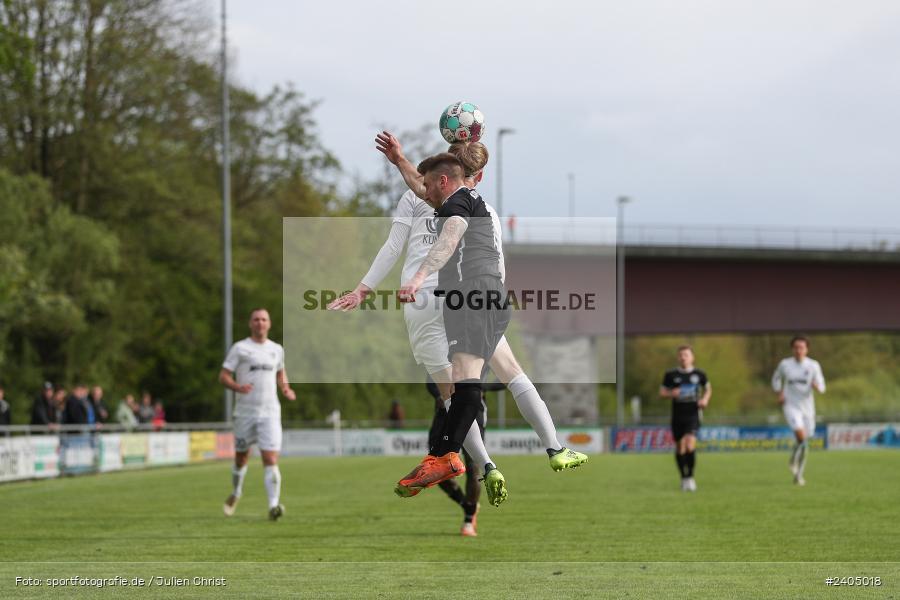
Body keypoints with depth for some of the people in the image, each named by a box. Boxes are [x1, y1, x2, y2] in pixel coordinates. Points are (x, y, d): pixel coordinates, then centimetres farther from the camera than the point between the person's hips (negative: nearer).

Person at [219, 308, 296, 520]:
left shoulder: (277, 349, 11)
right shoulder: (239, 348, 0)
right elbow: (223, 376, -2)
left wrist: (286, 389, 8)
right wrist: (237, 387, -22)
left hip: (270, 413, 1)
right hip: (245, 412, -1)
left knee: (271, 460, -13)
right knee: (241, 457, 12)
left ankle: (273, 506, -19)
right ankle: (236, 494, 39)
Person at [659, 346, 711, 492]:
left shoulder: (699, 374, 3)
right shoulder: (671, 375, 2)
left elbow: (708, 388, 19)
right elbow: (662, 392, 7)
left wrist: (705, 399, 1)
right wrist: (671, 393, -13)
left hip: (692, 415, -2)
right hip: (677, 415, 2)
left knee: (690, 444, -19)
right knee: (680, 447, 7)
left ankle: (690, 477, -6)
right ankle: (684, 478, 23)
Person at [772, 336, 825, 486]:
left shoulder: (813, 365, -2)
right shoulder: (785, 364, -1)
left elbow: (821, 387, -2)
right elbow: (776, 379, 17)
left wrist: (817, 386, -26)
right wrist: (779, 393, 1)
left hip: (807, 407, 2)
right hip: (791, 406, -2)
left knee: (804, 442, 7)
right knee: (801, 434, -25)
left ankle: (799, 474, 23)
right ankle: (793, 460, 3)